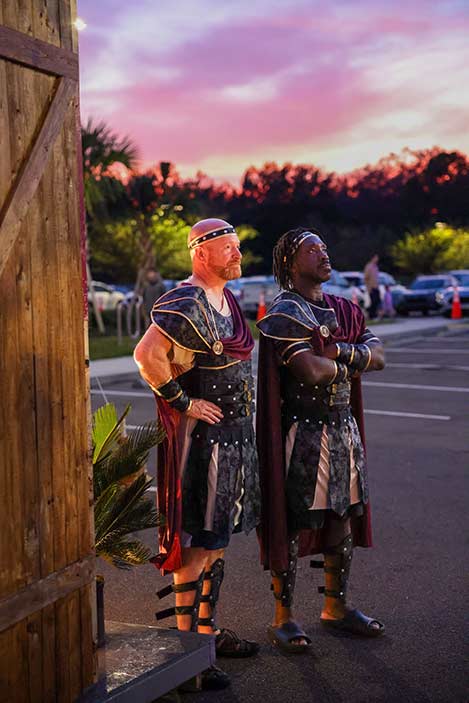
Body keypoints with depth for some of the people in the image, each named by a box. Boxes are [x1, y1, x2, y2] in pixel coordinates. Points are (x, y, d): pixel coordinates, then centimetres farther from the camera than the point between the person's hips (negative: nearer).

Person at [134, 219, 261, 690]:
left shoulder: (225, 299, 14)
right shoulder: (188, 305, -17)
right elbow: (147, 355, -30)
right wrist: (183, 402, -22)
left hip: (234, 433, 10)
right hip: (202, 436, -10)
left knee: (218, 538, 17)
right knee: (197, 541, -4)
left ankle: (207, 630, 30)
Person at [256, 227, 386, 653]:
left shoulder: (344, 310, 13)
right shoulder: (284, 314, -12)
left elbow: (378, 357, 1)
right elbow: (311, 370, -25)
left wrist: (341, 351, -16)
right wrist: (348, 365, -6)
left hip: (345, 428, 8)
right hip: (304, 432, -8)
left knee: (343, 520, 14)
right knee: (293, 526, -1)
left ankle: (336, 607, 29)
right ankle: (283, 619, 12)